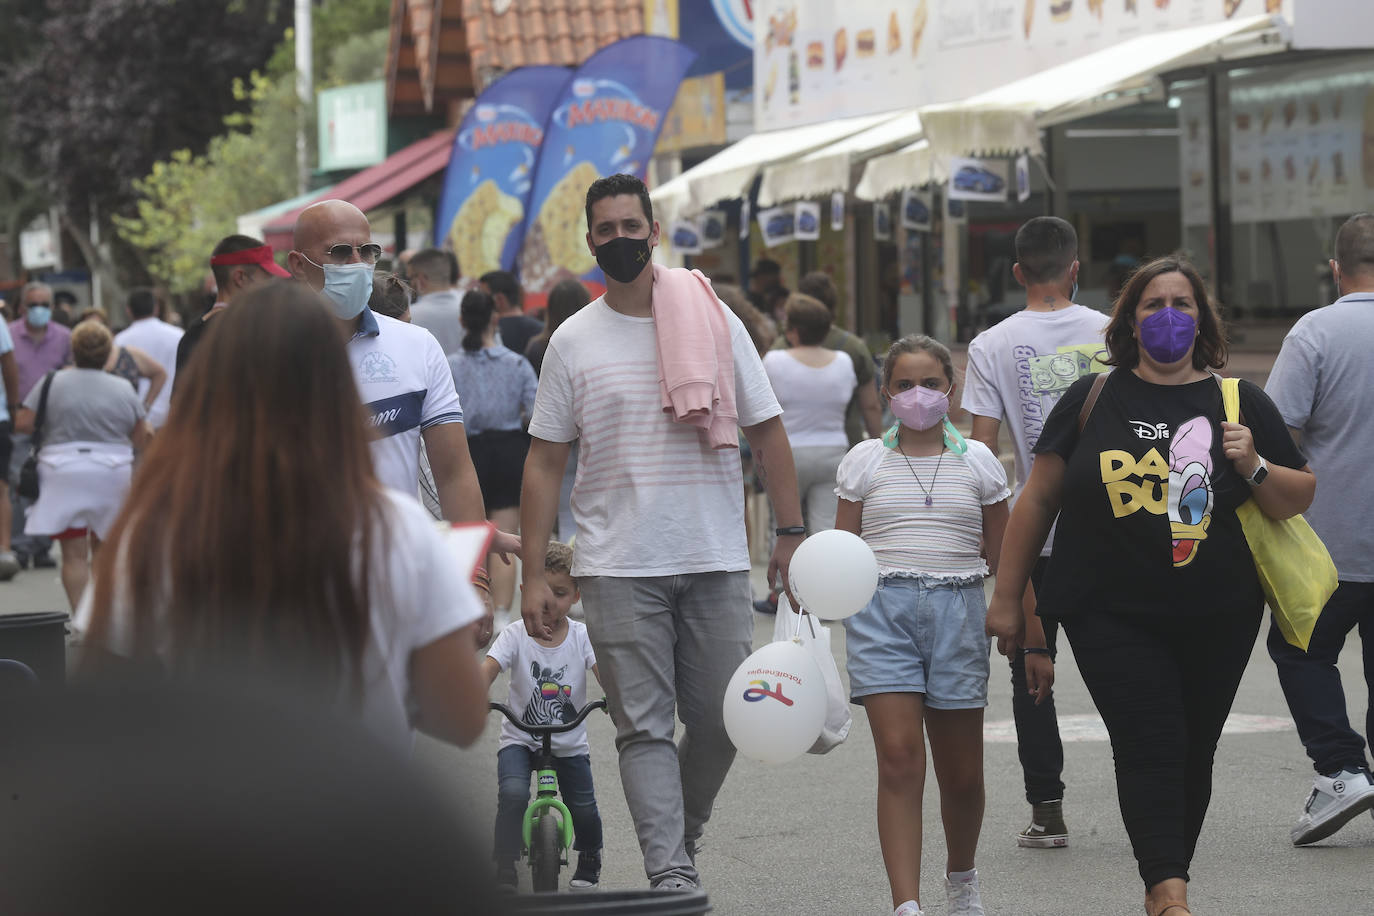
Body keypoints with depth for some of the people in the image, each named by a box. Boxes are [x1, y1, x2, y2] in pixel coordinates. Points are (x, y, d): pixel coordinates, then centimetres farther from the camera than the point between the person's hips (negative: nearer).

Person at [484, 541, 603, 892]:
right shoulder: (516, 634, -6)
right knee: (512, 793, -26)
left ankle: (589, 864, 23)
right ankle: (504, 871, -14)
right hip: (520, 738, -1)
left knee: (584, 809, -8)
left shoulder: (581, 636, -4)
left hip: (569, 742, 1)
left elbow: (605, 673, -16)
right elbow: (486, 670, -19)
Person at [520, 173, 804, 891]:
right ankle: (670, 874, -7)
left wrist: (791, 532, 1)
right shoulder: (573, 341, 5)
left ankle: (680, 836, 26)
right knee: (644, 727, -5)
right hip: (618, 569, -1)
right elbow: (545, 462, 6)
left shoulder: (712, 320, 6)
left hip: (716, 561, 1)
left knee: (722, 718, 3)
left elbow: (765, 429, 9)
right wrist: (533, 574, 0)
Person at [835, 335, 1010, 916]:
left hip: (957, 607, 1)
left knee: (961, 773, 5)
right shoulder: (864, 461, 9)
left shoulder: (977, 462, 10)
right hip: (882, 609, -1)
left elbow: (1004, 558, 12)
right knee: (899, 757, -14)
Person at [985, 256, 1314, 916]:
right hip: (1111, 614, -2)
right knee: (1150, 746, -15)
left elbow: (1299, 498, 12)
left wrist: (1253, 467, -9)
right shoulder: (1092, 399, 4)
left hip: (1217, 619, 2)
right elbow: (1038, 499, 8)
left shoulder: (1240, 403, 7)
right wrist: (1007, 597, 7)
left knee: (1194, 752, 7)